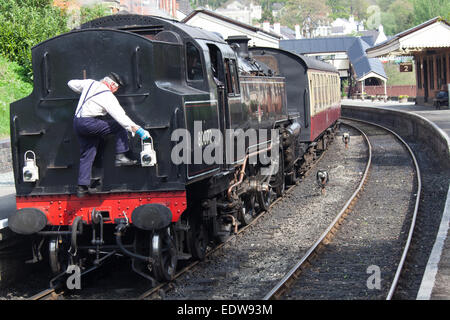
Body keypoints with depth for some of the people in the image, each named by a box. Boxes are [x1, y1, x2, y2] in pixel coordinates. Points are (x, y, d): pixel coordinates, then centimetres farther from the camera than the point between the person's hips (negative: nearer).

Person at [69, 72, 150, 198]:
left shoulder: (90, 83, 13)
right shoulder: (108, 96, -7)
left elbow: (71, 83, 29)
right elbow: (120, 116, -14)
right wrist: (137, 130, -15)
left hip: (77, 123, 8)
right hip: (90, 123, -8)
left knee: (86, 155, 12)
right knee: (120, 126, -2)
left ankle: (82, 187, 9)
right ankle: (120, 157, -7)